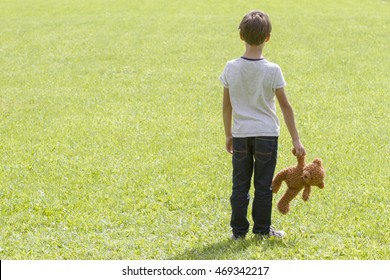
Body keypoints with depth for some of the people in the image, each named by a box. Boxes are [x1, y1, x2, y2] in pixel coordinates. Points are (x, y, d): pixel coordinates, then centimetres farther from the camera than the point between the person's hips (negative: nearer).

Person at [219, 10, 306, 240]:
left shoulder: (231, 68, -5)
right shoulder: (272, 70, -12)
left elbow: (227, 105, 3)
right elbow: (285, 106, -7)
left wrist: (228, 134, 16)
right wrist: (296, 139, -1)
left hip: (241, 134, 2)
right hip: (267, 134, -2)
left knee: (240, 185, 9)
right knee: (263, 185, 8)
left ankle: (239, 230, 12)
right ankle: (262, 229, 14)